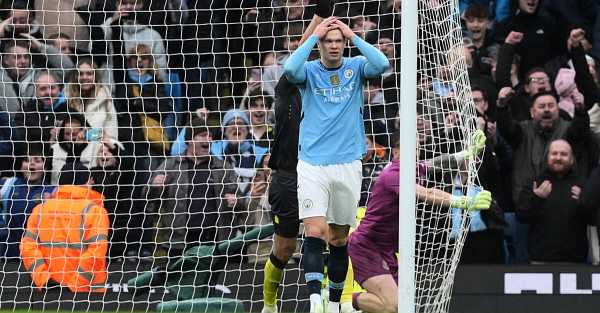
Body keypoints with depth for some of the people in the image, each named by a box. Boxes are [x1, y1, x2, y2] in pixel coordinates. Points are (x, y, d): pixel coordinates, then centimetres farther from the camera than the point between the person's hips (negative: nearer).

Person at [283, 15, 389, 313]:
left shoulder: (355, 67, 4)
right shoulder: (309, 71, 0)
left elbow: (381, 65, -17)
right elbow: (289, 69, -22)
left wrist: (354, 35, -14)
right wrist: (313, 36, -18)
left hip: (347, 164, 2)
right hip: (312, 165, -2)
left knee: (339, 237, 10)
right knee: (314, 231, -16)